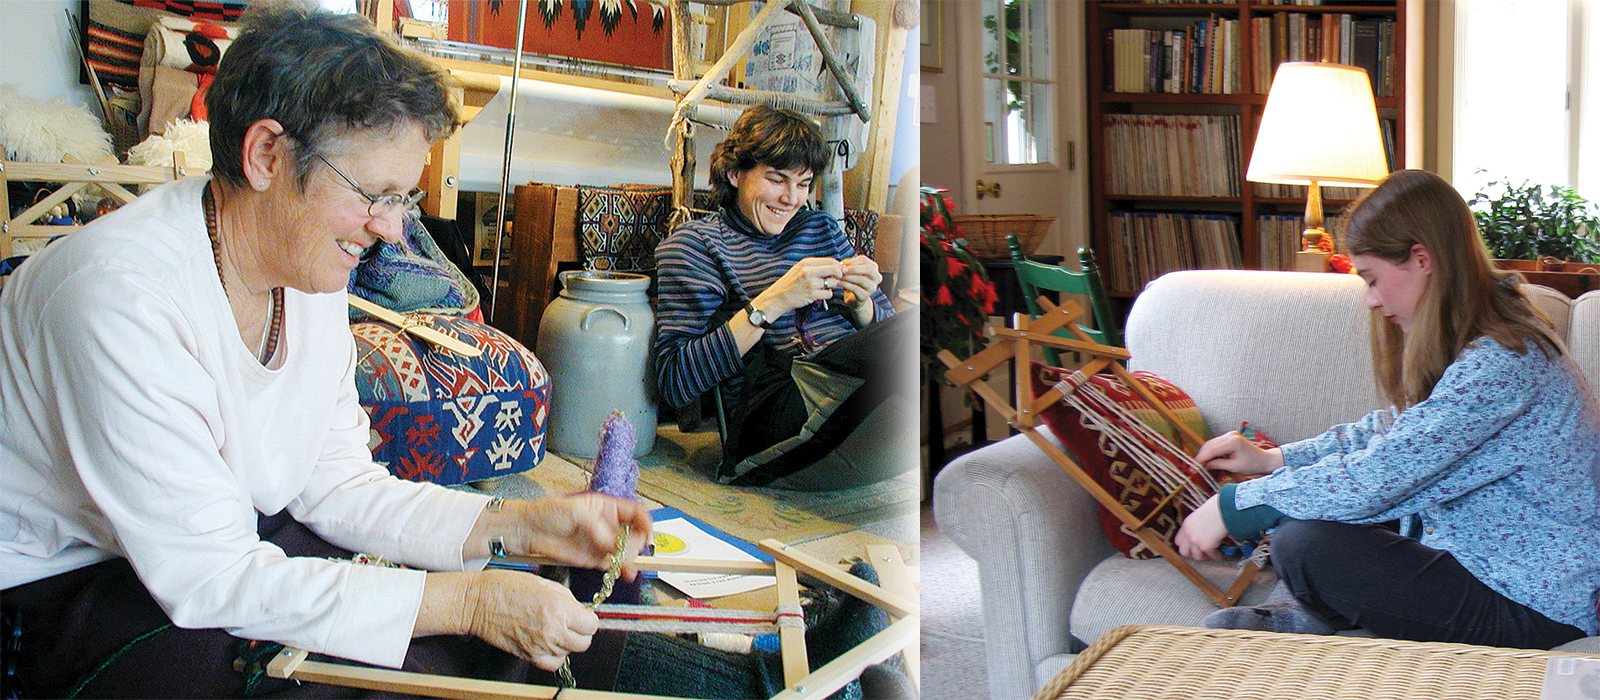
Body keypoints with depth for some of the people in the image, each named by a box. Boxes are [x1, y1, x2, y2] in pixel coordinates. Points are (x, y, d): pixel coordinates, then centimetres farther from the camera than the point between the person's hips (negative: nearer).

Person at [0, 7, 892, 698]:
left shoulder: (313, 277, -2)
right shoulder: (124, 297, -29)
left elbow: (335, 483, 4)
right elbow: (206, 579, -29)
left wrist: (516, 523, -10)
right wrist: (463, 600, -29)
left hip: (233, 550, 8)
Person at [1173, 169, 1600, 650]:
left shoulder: (1498, 364, -28)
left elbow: (1372, 479, -29)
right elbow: (1394, 431, 17)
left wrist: (1232, 508, -19)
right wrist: (1273, 459, 8)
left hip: (1534, 607, -10)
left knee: (1304, 544, -21)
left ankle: (1322, 618, 9)